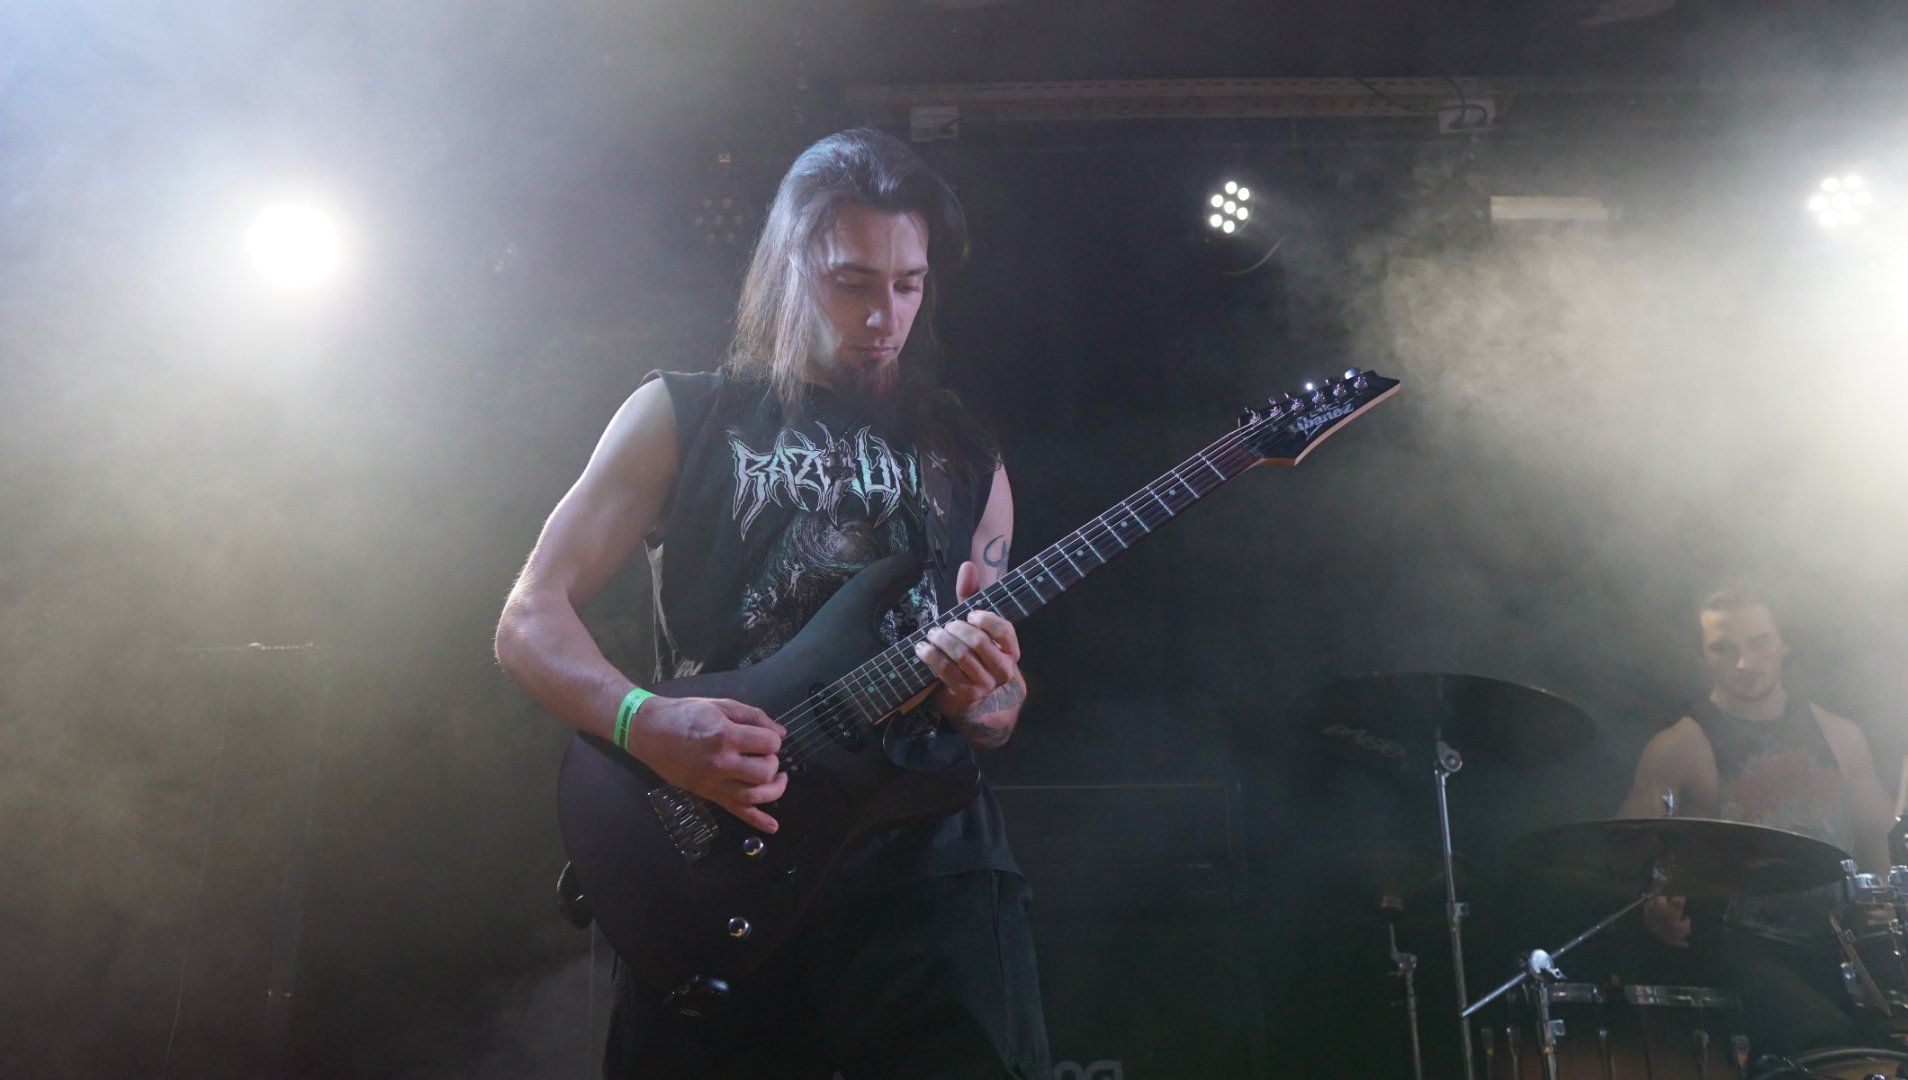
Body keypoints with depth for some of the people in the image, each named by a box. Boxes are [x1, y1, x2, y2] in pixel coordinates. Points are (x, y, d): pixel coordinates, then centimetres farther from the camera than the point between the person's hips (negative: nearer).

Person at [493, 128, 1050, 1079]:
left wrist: (981, 696, -6)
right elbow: (529, 620, 3)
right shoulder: (682, 416, 9)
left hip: (929, 864, 2)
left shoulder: (966, 461, 17)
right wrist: (648, 723, -16)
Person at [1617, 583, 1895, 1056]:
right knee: (1829, 1039, -30)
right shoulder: (1679, 750, -1)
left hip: (1841, 941, 5)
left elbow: (1879, 838, 22)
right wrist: (1656, 903, -25)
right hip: (1741, 948, -5)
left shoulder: (1839, 736, 14)